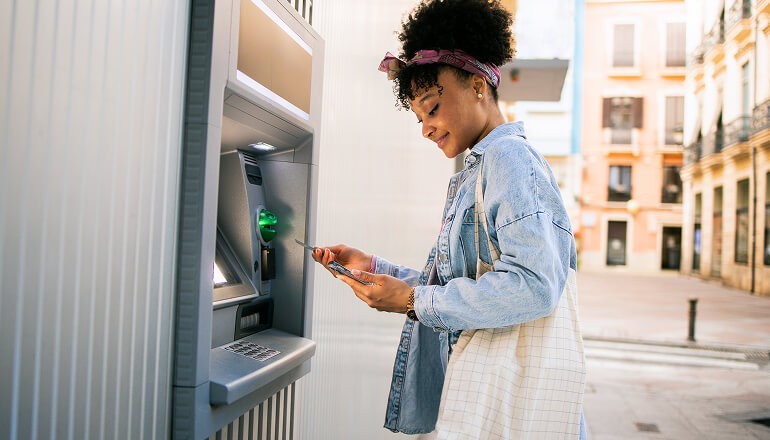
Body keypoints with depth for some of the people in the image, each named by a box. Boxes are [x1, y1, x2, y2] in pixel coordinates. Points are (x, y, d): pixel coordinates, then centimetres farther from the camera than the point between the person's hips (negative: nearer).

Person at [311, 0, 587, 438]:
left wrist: (414, 300, -17)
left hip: (513, 387, -9)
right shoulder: (477, 172, 18)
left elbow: (534, 286, -23)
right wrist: (372, 267, 9)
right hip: (480, 377, 9)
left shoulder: (508, 156, -12)